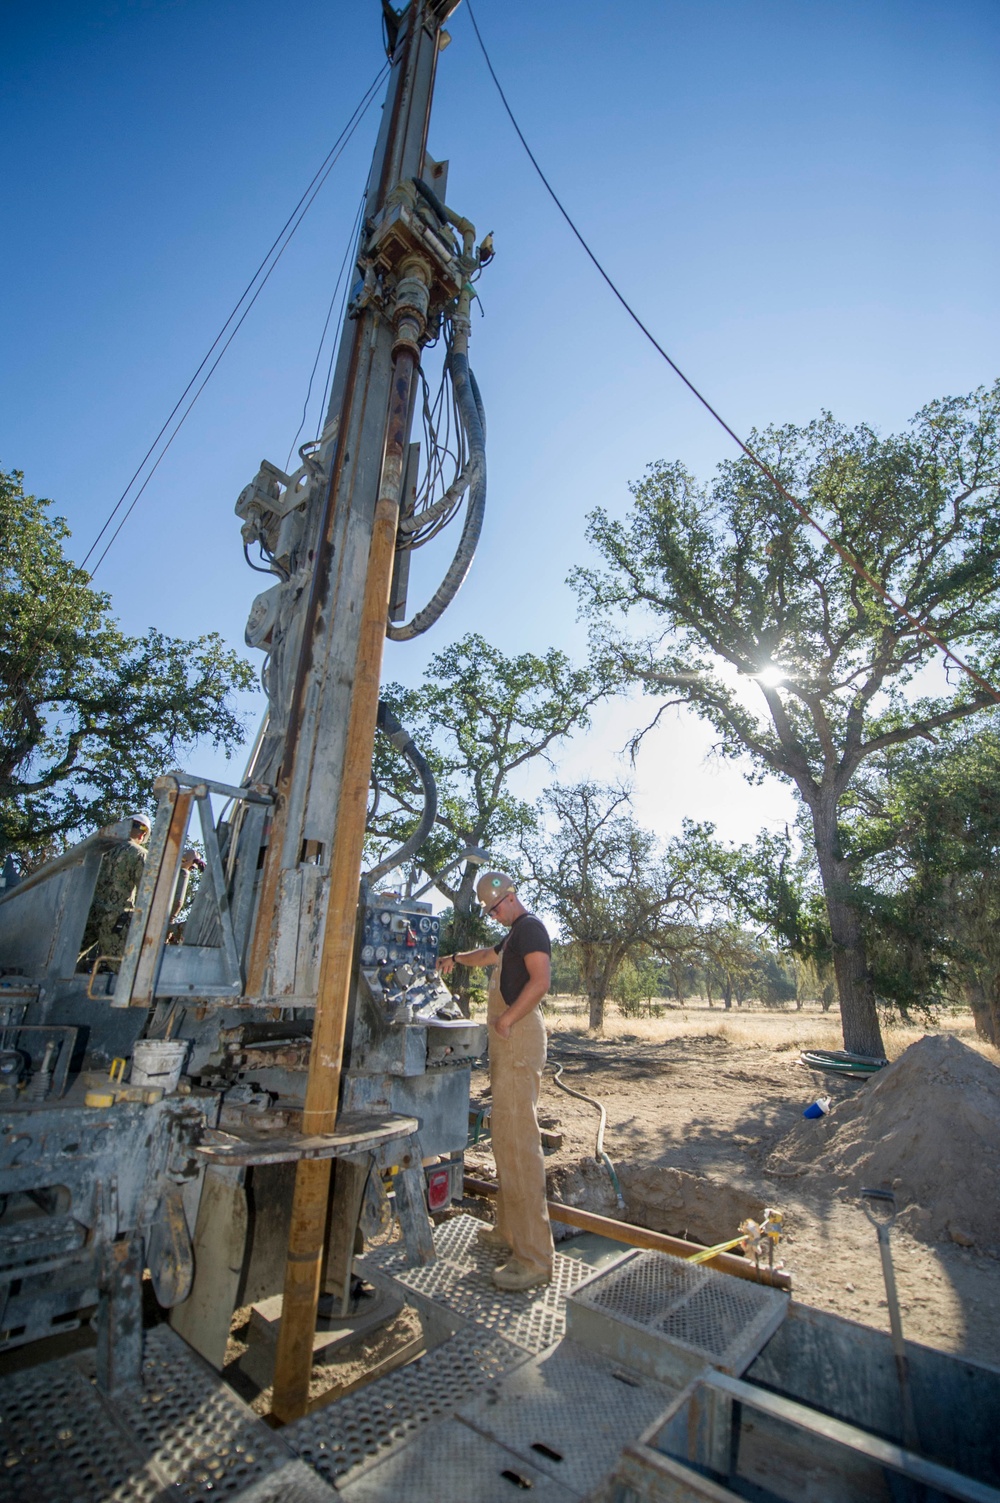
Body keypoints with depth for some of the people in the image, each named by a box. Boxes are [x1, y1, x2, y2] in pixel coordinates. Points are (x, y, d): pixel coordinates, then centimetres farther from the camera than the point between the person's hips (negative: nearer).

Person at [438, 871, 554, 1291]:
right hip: (507, 1041, 10)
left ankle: (534, 1259, -6)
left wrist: (507, 1019, -21)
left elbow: (541, 979, -22)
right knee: (505, 1137, 15)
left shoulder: (529, 926, -10)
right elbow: (488, 955, 42)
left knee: (518, 1139, -11)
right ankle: (508, 1231, 26)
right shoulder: (513, 934, 21)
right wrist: (457, 957, 39)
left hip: (519, 1036, -10)